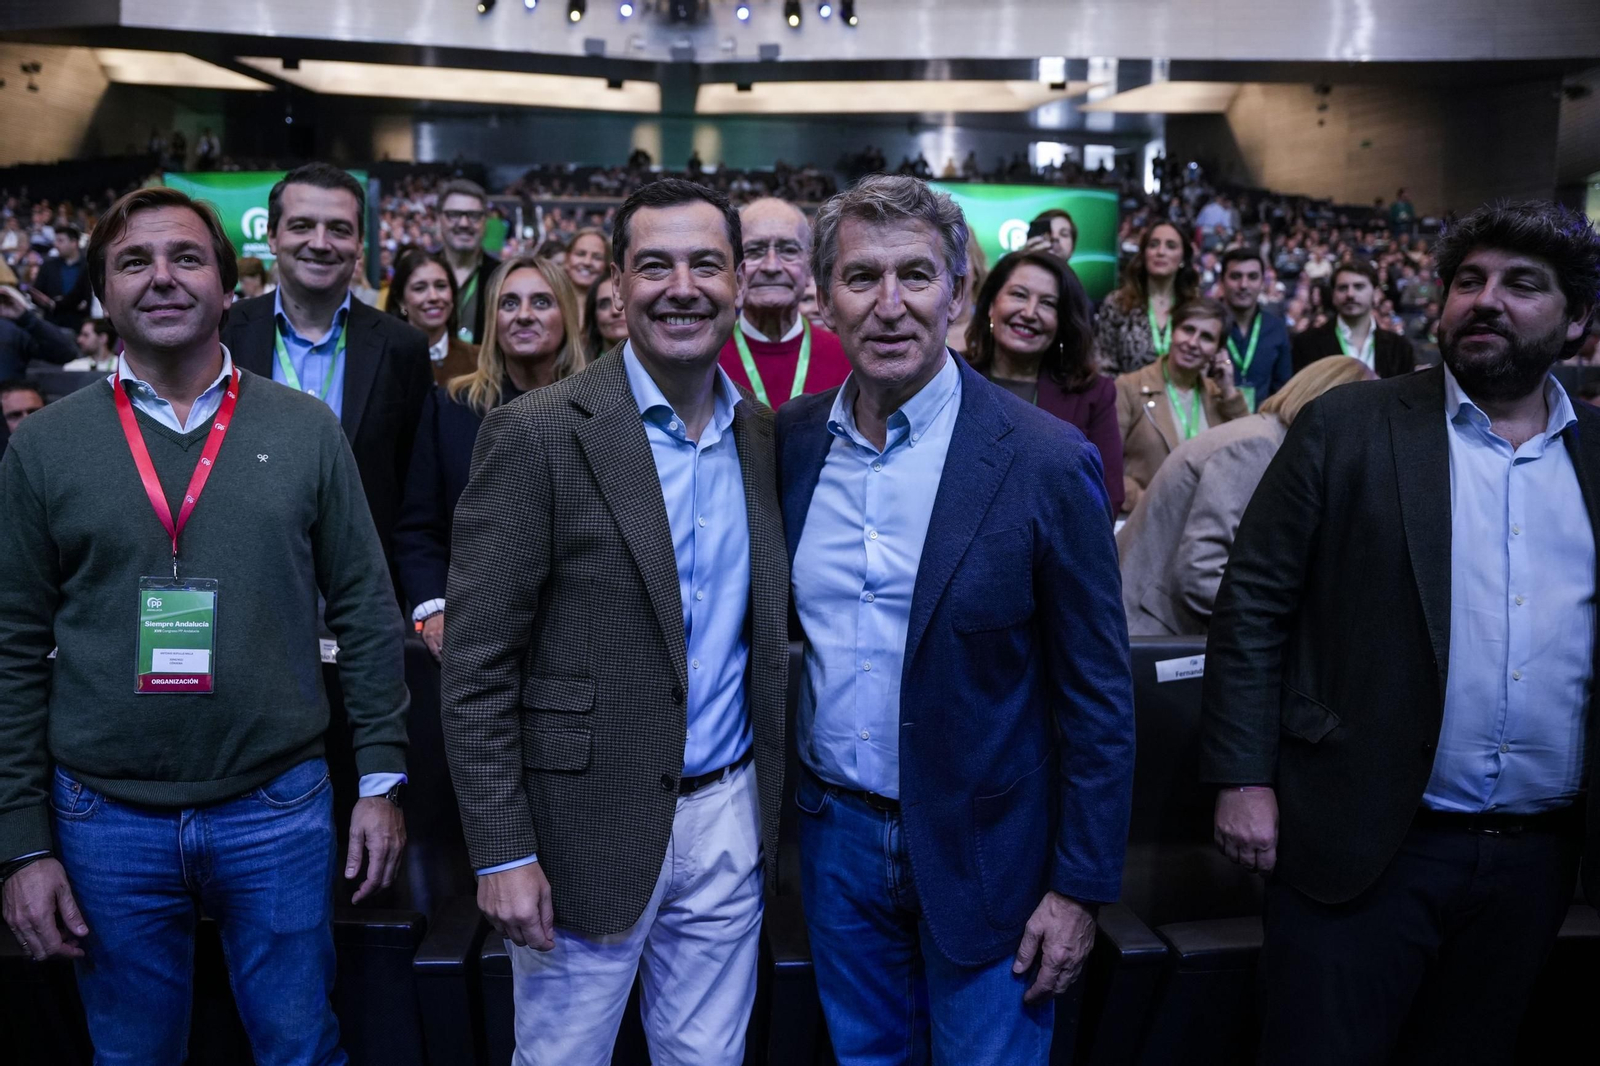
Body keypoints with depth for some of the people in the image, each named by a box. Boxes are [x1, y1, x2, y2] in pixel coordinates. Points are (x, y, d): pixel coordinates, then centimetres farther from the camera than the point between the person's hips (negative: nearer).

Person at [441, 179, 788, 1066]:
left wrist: (771, 804, 8)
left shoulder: (767, 435, 4)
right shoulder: (538, 435, -13)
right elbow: (476, 667, -12)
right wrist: (501, 853, -13)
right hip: (588, 824, -4)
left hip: (731, 818, 5)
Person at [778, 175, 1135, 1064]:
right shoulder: (790, 440, -3)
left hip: (984, 849, -3)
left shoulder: (1045, 461, -16)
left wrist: (1080, 887, -9)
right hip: (836, 835, 4)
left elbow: (1097, 696, -11)